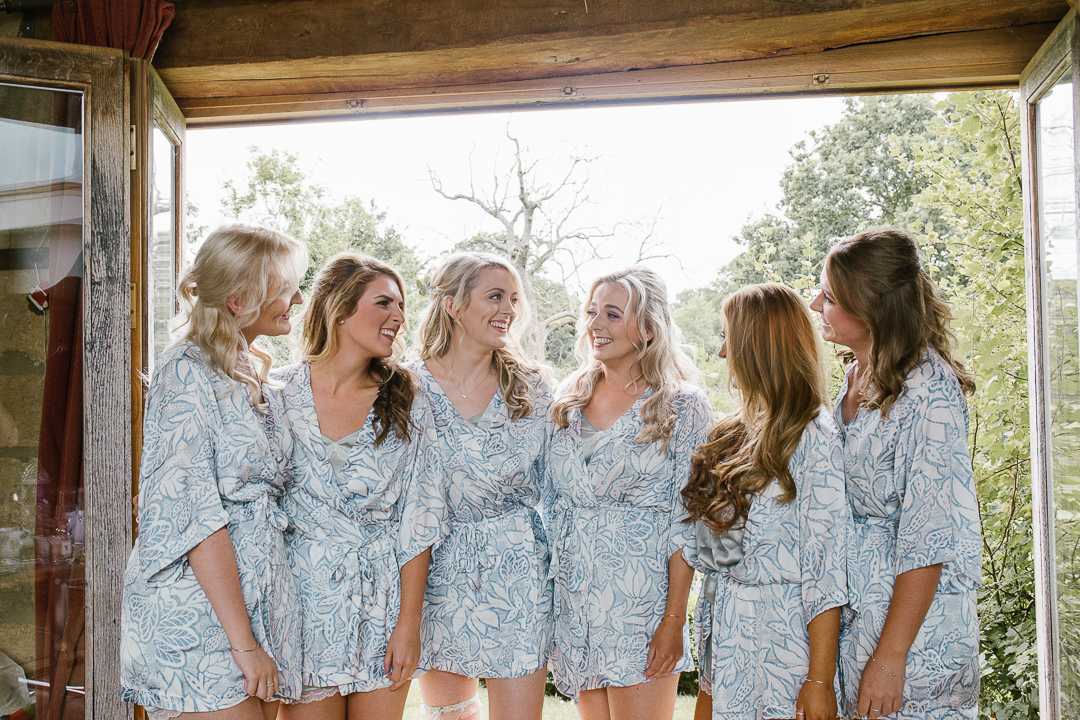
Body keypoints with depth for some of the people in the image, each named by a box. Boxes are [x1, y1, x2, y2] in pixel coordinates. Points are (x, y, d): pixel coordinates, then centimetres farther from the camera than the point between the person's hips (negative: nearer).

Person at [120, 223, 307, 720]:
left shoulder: (249, 373, 14)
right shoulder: (187, 372, -12)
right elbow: (192, 515, -18)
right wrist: (244, 642, -19)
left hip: (256, 599, 8)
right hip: (196, 615, -8)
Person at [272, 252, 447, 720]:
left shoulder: (405, 401, 0)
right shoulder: (279, 394, -3)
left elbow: (418, 519, -2)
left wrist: (409, 622, -5)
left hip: (384, 599, 1)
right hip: (305, 595, -1)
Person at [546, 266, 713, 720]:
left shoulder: (683, 406, -6)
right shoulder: (568, 401, 9)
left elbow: (687, 523, -9)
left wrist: (674, 620, -14)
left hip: (642, 599, -4)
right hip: (572, 594, 5)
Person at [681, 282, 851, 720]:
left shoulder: (813, 438, -14)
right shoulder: (736, 431, 9)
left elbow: (825, 568, -17)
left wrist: (820, 681, -18)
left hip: (781, 639, -7)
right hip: (724, 639, 7)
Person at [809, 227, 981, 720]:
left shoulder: (929, 390, -19)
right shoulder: (857, 374, 6)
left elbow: (928, 539, -21)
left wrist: (890, 656, -21)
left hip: (913, 616, -7)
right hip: (853, 604, 7)